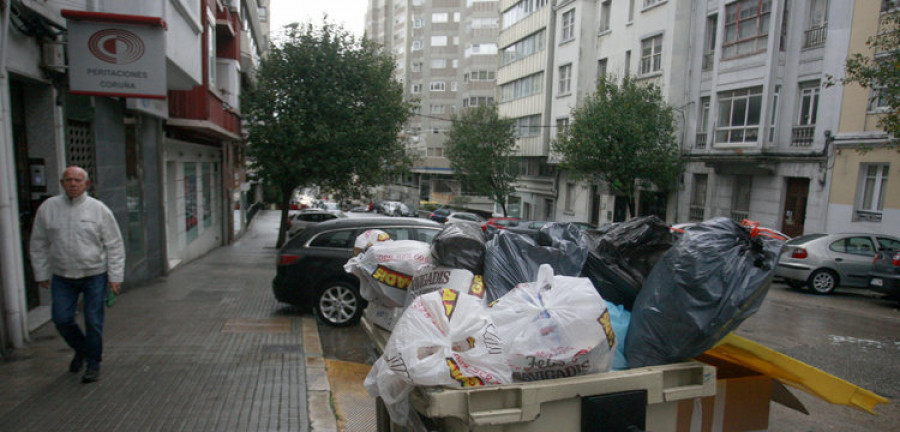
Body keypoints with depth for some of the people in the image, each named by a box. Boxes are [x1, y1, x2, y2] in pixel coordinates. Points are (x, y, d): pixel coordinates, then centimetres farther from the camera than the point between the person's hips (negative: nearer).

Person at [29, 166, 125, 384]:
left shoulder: (98, 209, -5)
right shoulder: (48, 208, 1)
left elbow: (114, 245, -3)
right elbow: (38, 245, 9)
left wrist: (115, 276, -5)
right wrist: (41, 274, 8)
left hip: (94, 275, -2)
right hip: (62, 276, 3)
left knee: (93, 321, 2)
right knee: (61, 319, 3)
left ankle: (93, 363, 19)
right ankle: (81, 350, 32)